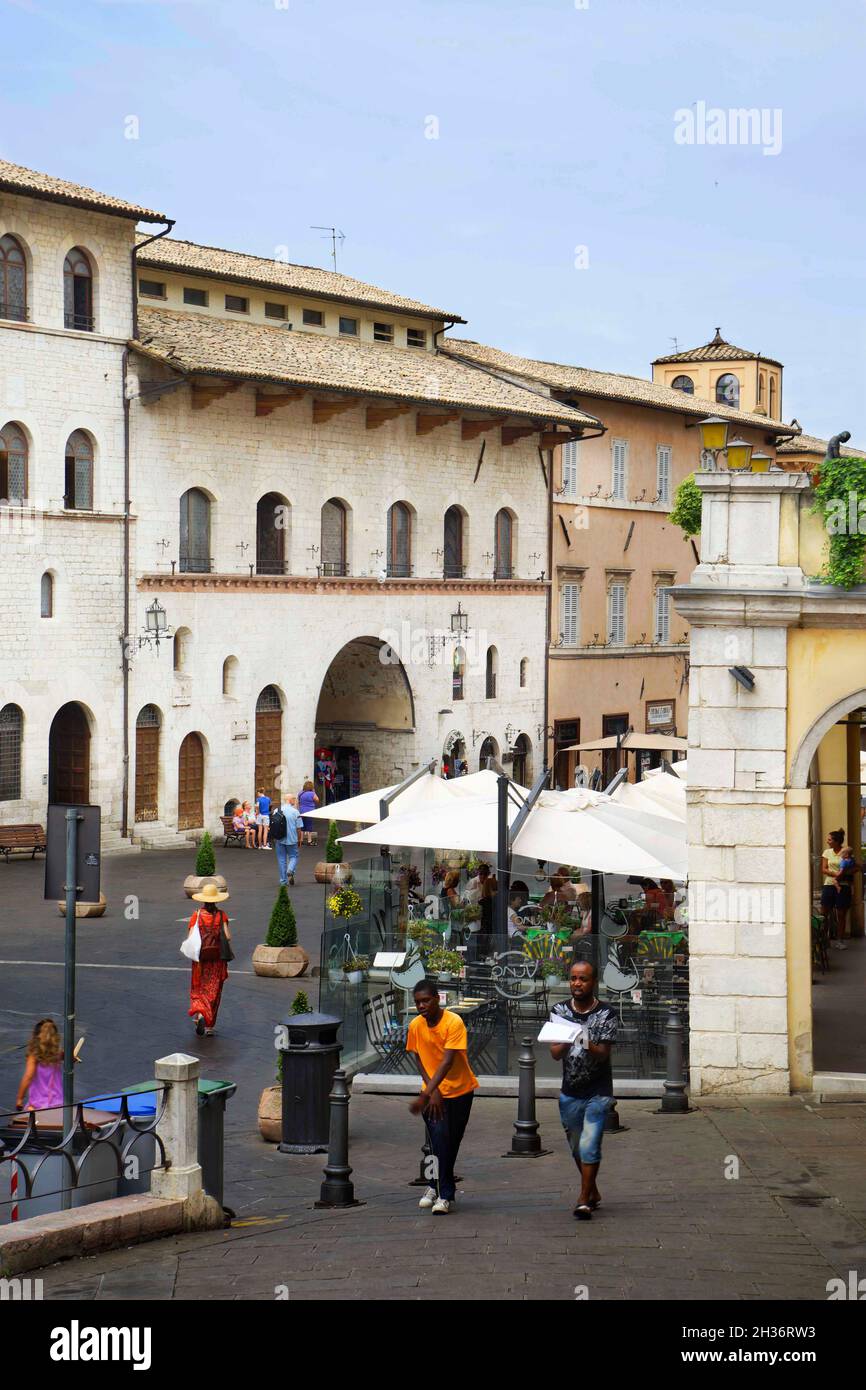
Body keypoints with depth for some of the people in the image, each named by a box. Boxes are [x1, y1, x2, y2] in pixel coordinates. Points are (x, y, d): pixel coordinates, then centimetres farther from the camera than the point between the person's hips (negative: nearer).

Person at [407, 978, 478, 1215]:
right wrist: (432, 1092, -13)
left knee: (451, 1142, 5)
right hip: (433, 1091, 2)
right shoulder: (415, 1026, -6)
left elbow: (447, 1062, -26)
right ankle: (444, 1192, 2)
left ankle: (439, 1188, 17)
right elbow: (420, 1061, 1)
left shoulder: (454, 1023, -20)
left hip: (460, 1090, -2)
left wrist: (425, 1094, -33)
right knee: (439, 1140, -9)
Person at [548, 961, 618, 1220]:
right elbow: (555, 1054, -6)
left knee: (589, 1147, -11)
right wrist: (567, 1041, -29)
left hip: (597, 1093, -4)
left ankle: (584, 1200, -1)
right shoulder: (559, 1011, 0)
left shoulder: (606, 1014, -9)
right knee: (577, 1148, 15)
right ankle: (593, 1193, 34)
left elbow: (603, 1055, -16)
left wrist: (588, 1044, -38)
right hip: (569, 1093, 4)